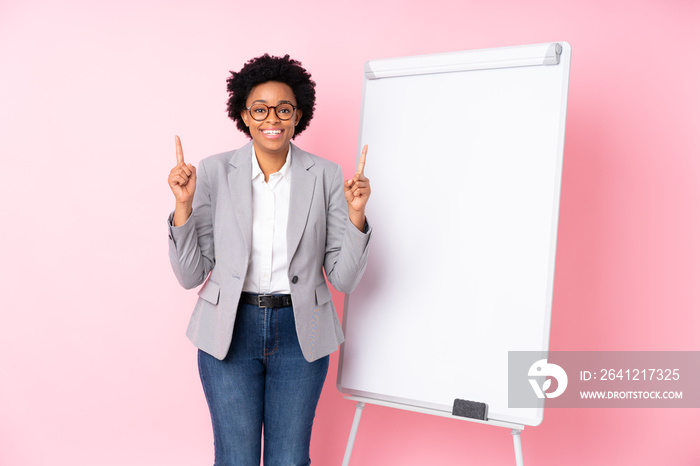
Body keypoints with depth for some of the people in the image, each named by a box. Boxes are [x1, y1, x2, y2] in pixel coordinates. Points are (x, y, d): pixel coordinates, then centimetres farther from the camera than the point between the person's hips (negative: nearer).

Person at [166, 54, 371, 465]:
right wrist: (183, 205, -15)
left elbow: (344, 278, -4)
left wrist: (356, 212, -18)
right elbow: (190, 275, -3)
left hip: (300, 333, 1)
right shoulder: (215, 173, -4)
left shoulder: (325, 176, -4)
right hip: (230, 331, 0)